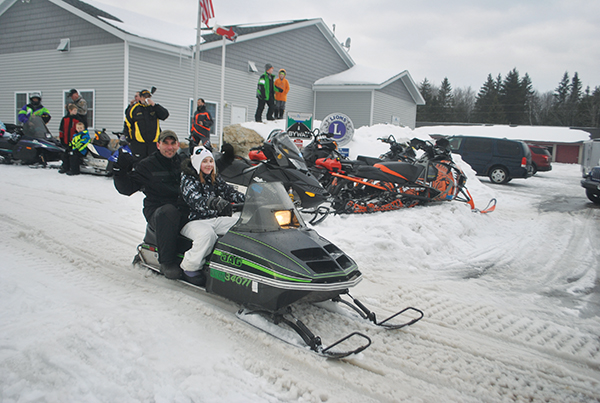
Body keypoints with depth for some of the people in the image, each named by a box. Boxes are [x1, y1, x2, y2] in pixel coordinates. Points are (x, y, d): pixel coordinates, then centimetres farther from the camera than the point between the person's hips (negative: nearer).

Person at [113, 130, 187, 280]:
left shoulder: (183, 163, 14)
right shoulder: (147, 166, 4)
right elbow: (126, 188, 0)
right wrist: (120, 171, -14)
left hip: (183, 210, 4)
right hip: (156, 211, -3)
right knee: (169, 212, -39)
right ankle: (167, 262, -30)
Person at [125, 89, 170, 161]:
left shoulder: (155, 107, 12)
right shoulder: (133, 108, 8)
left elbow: (165, 115, -6)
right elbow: (128, 125, 11)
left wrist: (154, 104, -11)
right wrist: (128, 140, 6)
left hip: (154, 142, 2)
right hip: (138, 143, -1)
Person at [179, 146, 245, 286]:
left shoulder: (215, 179, 13)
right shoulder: (188, 179, -9)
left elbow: (229, 191, 5)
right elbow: (195, 200, -27)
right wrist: (213, 202, -47)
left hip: (215, 219, 7)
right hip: (193, 221, -6)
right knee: (207, 234, -38)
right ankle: (189, 268, -22)